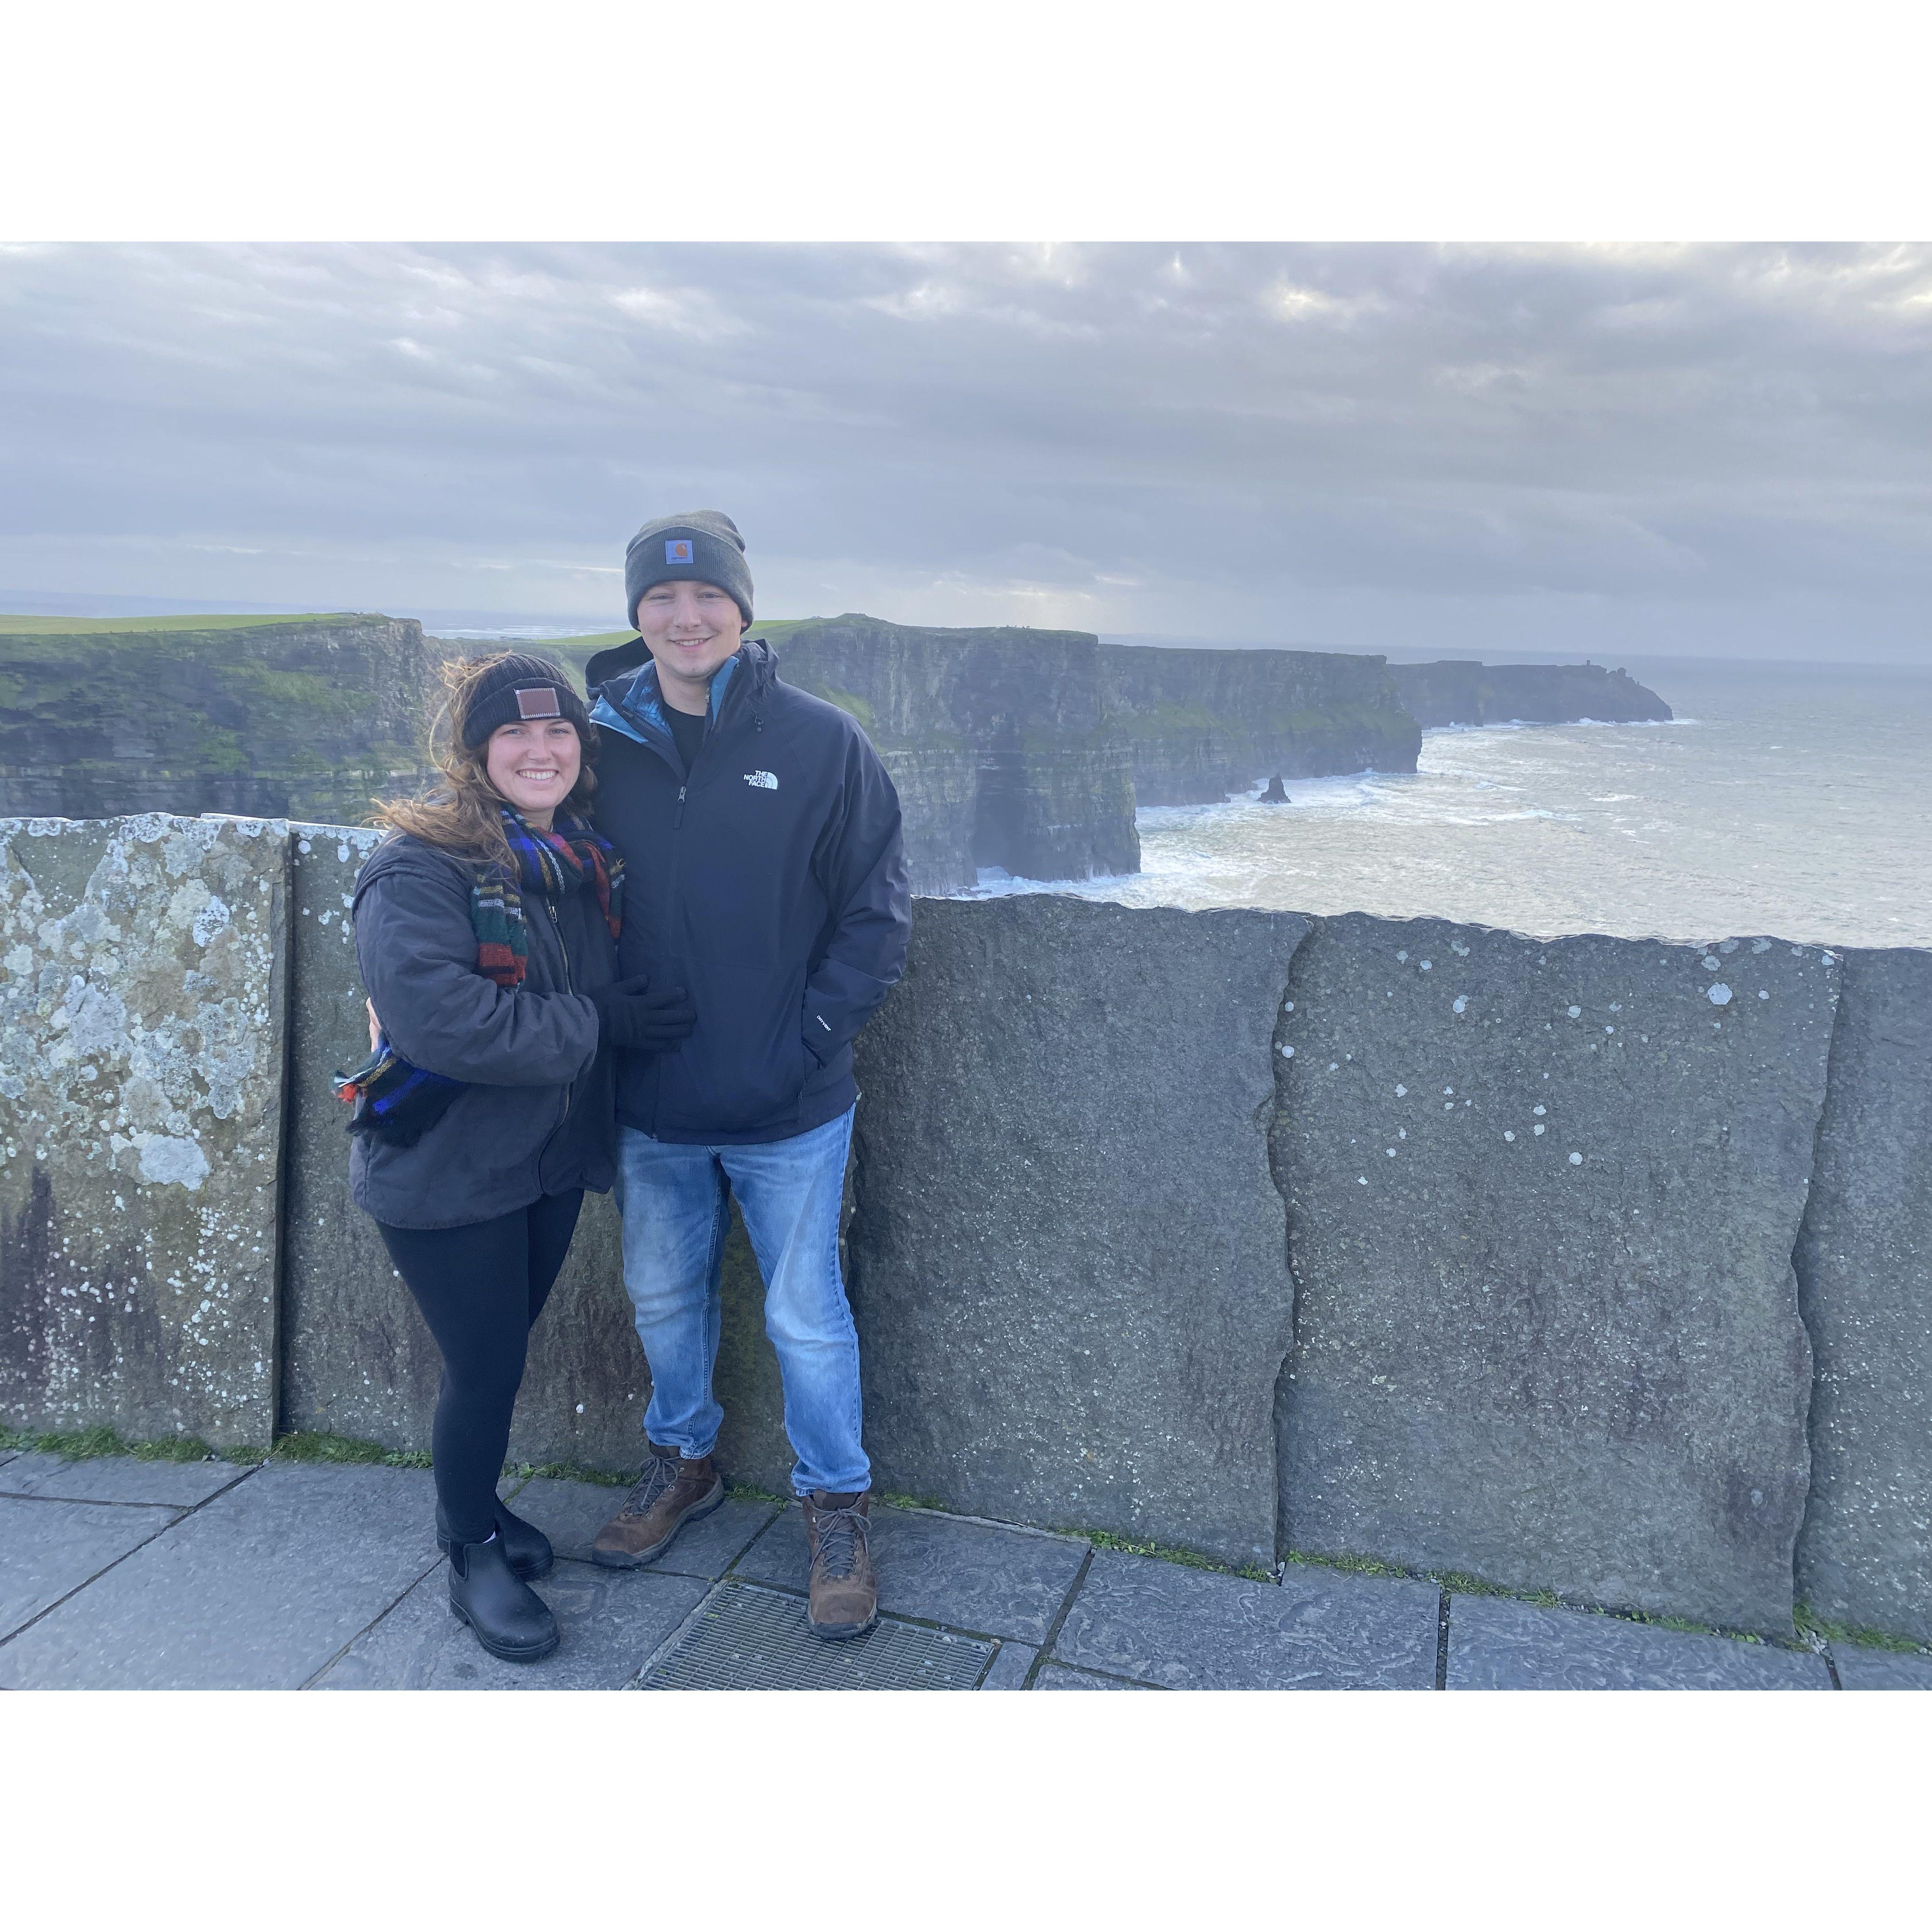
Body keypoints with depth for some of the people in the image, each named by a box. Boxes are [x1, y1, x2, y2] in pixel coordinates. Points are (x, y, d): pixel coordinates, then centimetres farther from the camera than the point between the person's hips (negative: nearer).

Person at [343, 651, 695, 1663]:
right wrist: (598, 1024, -26)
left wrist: (634, 1006, -5)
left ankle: (471, 1502, 45)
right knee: (486, 1368, 4)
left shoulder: (589, 860, 4)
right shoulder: (419, 869, -19)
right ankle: (473, 1558, 28)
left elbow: (626, 990, 17)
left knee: (502, 1351, 21)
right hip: (446, 1174, -6)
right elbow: (440, 1018, -31)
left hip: (553, 1161, 6)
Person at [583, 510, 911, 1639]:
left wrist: (811, 1036, -13)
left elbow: (879, 911, -7)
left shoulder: (822, 742, -11)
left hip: (789, 1110, -3)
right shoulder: (605, 741, -3)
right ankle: (684, 1462, 46)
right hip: (651, 1104, 4)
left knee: (806, 1315, 9)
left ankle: (839, 1504, 31)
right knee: (665, 1296, 21)